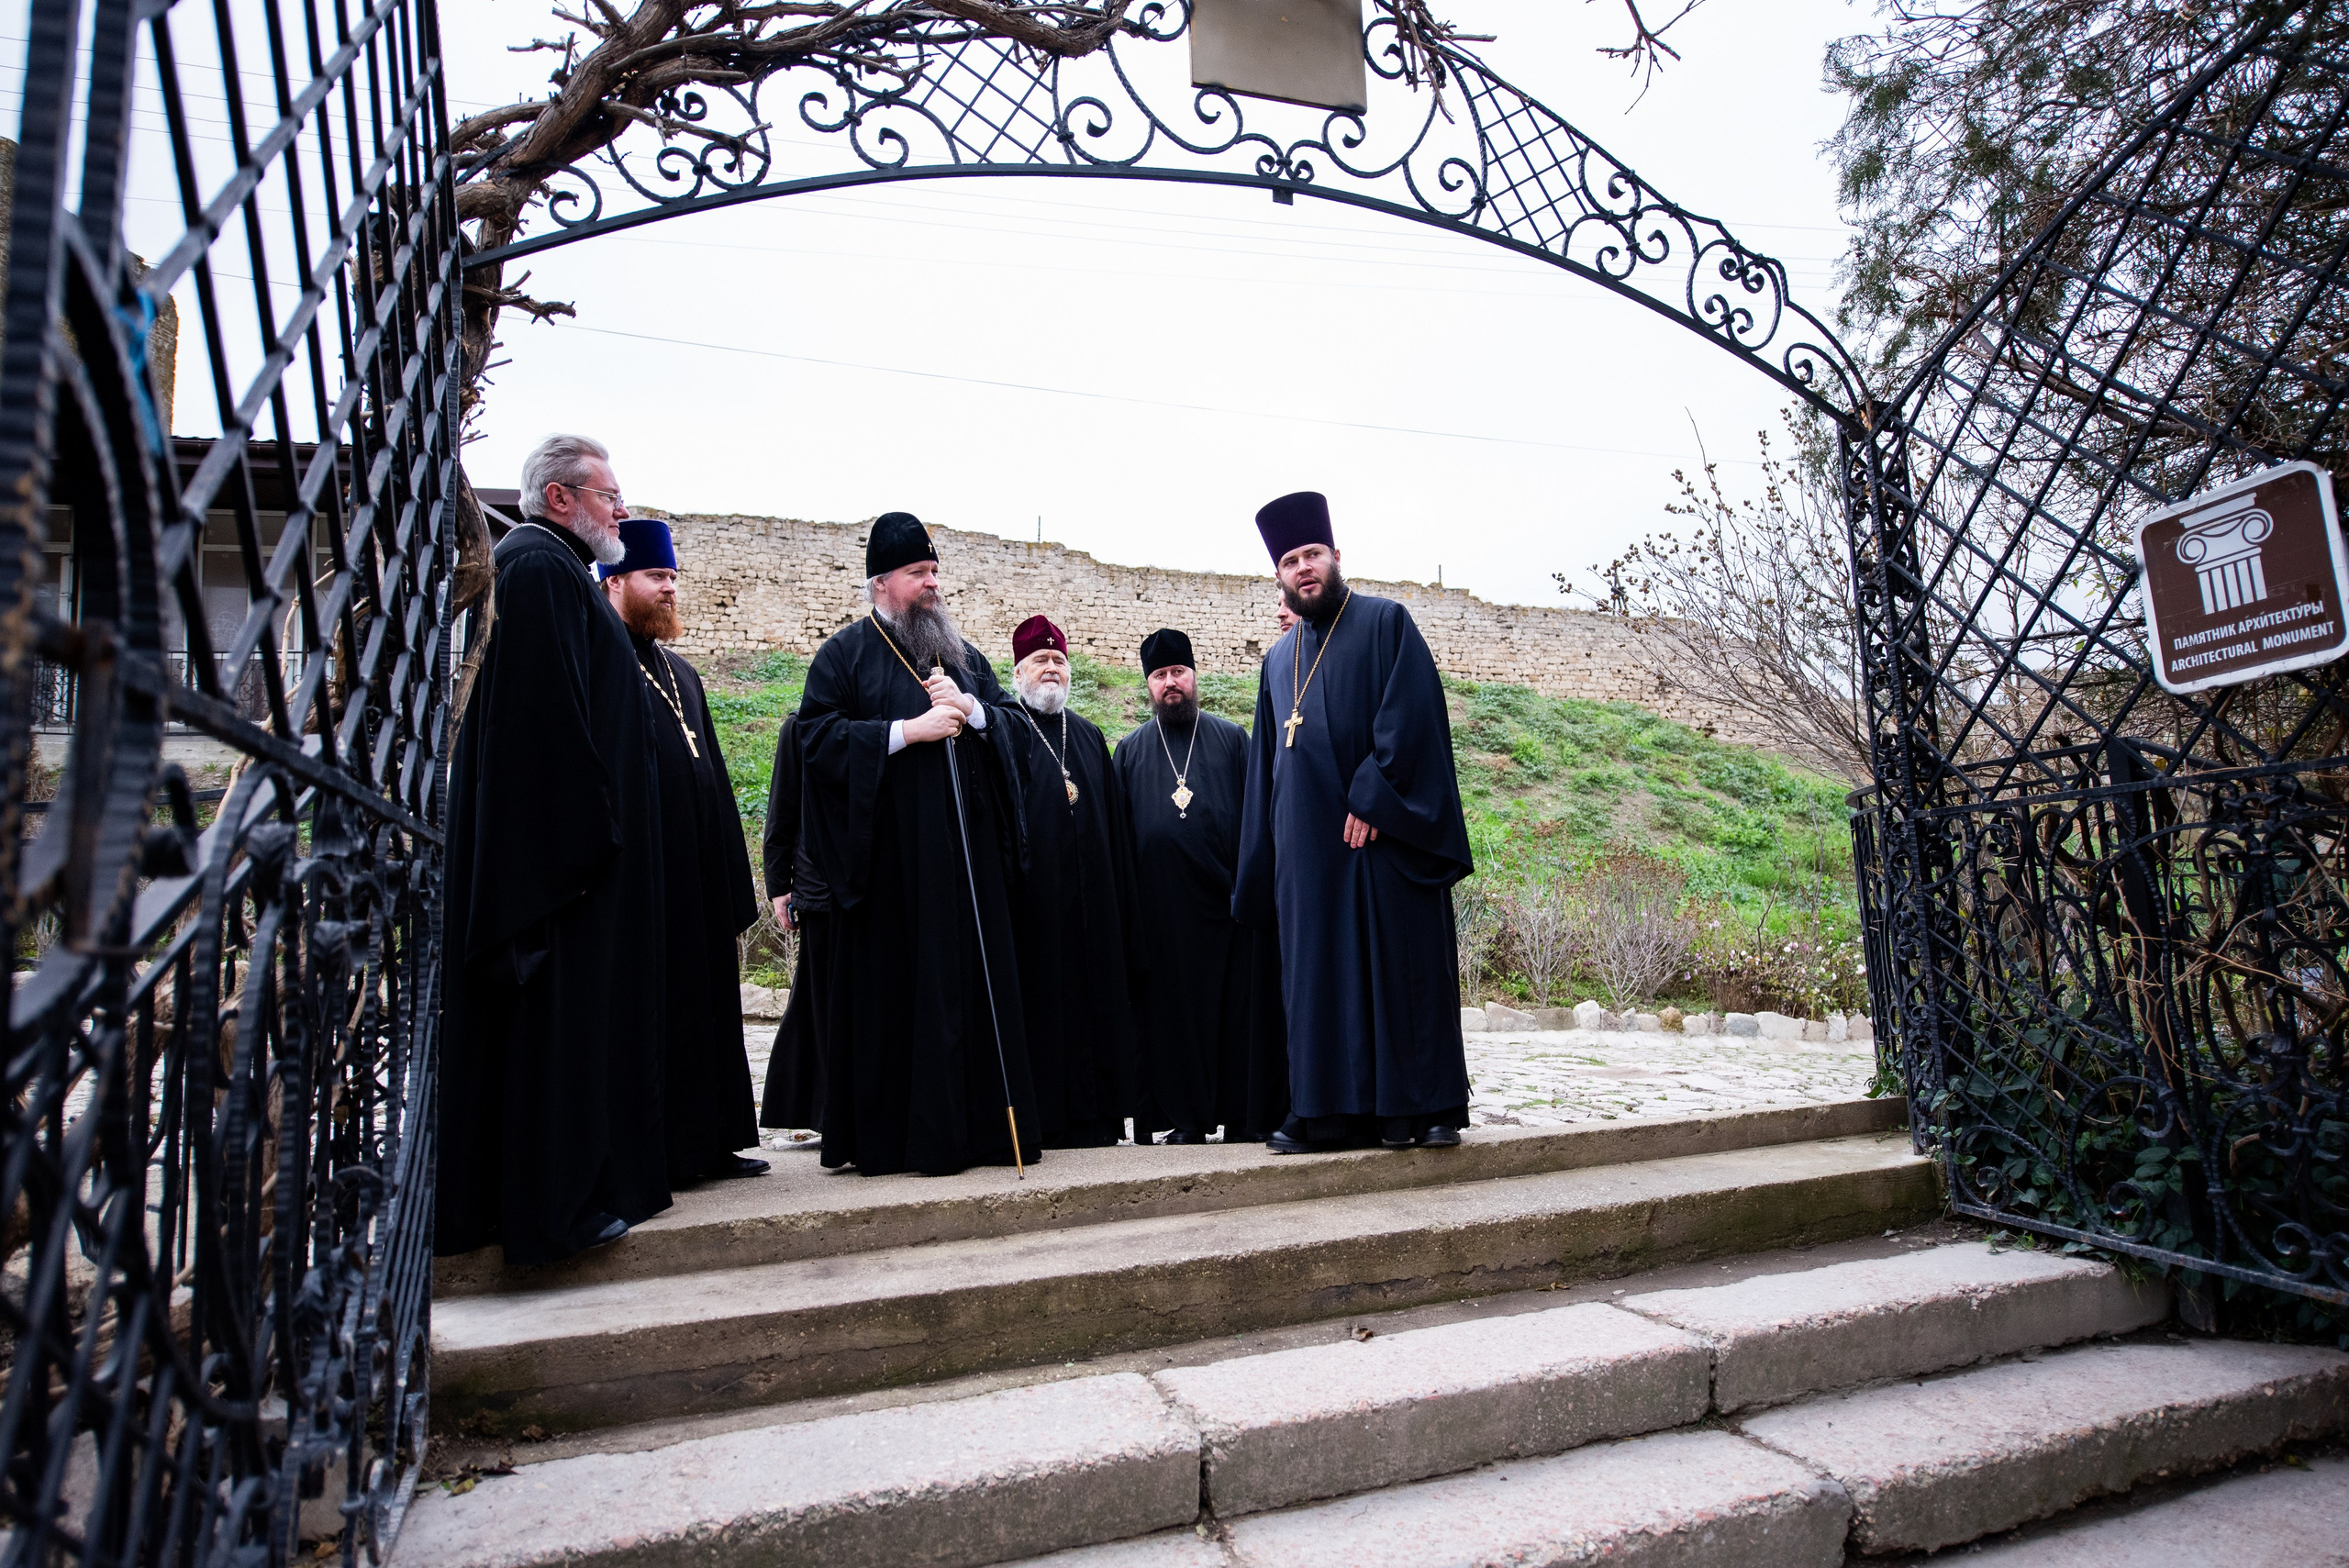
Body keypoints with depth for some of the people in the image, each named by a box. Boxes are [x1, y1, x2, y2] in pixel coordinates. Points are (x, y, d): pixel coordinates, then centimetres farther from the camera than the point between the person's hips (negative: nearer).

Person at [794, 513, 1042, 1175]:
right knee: (893, 990, -4)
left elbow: (1011, 728, 17)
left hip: (968, 856, 5)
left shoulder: (964, 655, 20)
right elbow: (818, 738, -6)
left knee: (975, 983, 3)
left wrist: (968, 707, -4)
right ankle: (886, 1136, 5)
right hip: (889, 858, -4)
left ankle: (977, 1125, 10)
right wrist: (907, 731, -14)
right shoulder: (845, 654, 5)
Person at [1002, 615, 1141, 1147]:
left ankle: (1091, 1115, 13)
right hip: (1033, 898, -5)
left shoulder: (1089, 736, 20)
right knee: (1039, 999, -4)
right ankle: (1036, 1119, 4)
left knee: (1092, 999, 6)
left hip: (1089, 899, 5)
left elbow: (1115, 825, 18)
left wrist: (1120, 901, 11)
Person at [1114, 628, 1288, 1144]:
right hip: (1162, 906, 1)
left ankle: (1245, 1115, 10)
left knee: (1240, 1003, 0)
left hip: (1226, 897, -1)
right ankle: (1187, 1116, 12)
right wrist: (1127, 902, 5)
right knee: (1174, 1006, 3)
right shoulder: (1131, 749, 15)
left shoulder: (1231, 738, 12)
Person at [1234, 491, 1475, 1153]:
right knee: (1318, 972, 5)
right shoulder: (1279, 659, 20)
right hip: (1310, 844, 5)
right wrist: (1258, 870, 14)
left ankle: (1420, 1106, 7)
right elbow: (1263, 768, 20)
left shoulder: (1386, 622, 4)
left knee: (1402, 965, -2)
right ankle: (1326, 1109, 12)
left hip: (1384, 832, -5)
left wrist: (1371, 799, -18)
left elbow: (1410, 715, -9)